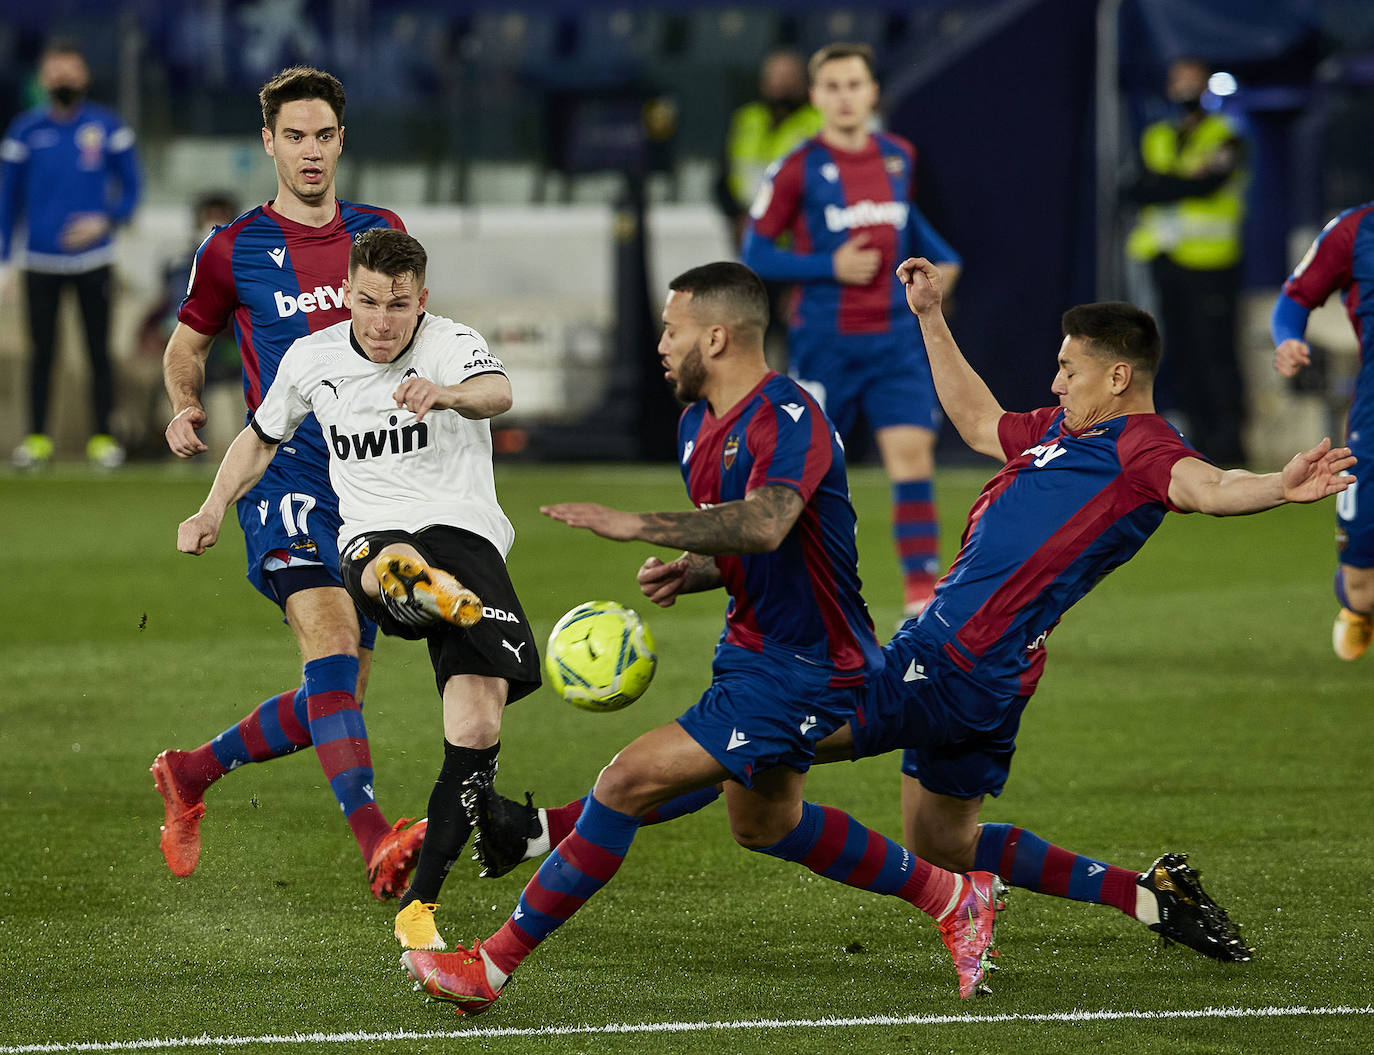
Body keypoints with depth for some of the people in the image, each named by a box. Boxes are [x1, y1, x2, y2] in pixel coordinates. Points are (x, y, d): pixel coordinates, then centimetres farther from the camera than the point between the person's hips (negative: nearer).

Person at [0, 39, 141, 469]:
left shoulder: (108, 126, 1)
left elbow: (130, 187, 7)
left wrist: (107, 220, -12)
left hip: (92, 257, 0)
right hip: (41, 263, 0)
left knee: (99, 351, 2)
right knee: (42, 351, 4)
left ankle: (103, 438, 9)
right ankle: (37, 438, 10)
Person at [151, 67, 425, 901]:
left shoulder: (382, 233, 10)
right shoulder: (234, 250, 2)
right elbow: (188, 344, 16)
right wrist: (185, 407, -4)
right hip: (285, 479, -5)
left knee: (337, 698, 7)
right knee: (330, 641, -27)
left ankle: (191, 773, 32)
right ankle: (376, 843, -40)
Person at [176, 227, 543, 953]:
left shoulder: (450, 345, -4)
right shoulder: (311, 360, 10)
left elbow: (496, 392, -28)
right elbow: (262, 437, 30)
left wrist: (449, 394, -52)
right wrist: (213, 510, 14)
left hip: (464, 531, -2)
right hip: (373, 534, 2)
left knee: (477, 728, -16)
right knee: (390, 570, -40)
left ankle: (420, 904, -4)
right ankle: (411, 590, -79)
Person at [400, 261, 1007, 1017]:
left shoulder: (788, 421, -22)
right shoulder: (698, 424, 7)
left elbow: (764, 525, -42)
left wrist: (637, 525, -45)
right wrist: (689, 571, -2)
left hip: (802, 671, -11)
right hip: (752, 647, 11)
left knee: (632, 780, -16)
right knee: (763, 825, 27)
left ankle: (495, 964, -10)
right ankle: (951, 897, 41)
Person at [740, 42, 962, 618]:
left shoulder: (898, 156, 6)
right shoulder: (799, 169, -8)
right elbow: (755, 255, -5)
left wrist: (941, 257, 10)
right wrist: (830, 268, -15)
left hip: (893, 339, 3)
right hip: (825, 343, -3)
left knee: (912, 455, -10)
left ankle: (923, 595, -11)